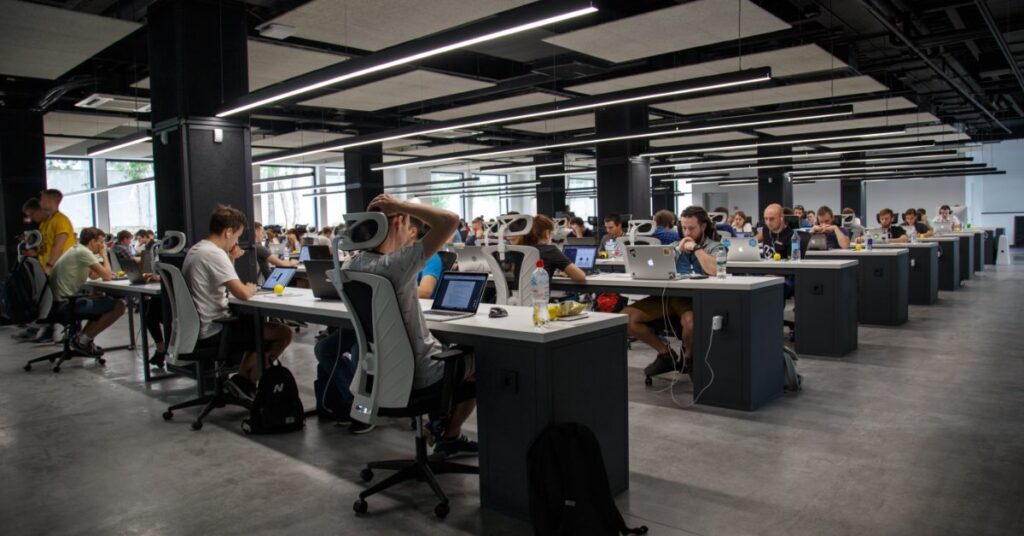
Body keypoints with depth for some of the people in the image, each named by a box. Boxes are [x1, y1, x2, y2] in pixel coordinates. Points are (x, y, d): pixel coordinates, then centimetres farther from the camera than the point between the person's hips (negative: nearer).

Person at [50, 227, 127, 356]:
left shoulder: (77, 250, 16)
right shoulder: (83, 252, -14)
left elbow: (93, 275, 23)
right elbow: (106, 276, -16)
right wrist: (104, 254, -3)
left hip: (62, 301, 11)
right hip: (66, 303, -11)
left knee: (105, 302, 26)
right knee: (119, 306, -15)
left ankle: (81, 337, 18)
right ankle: (83, 340, -4)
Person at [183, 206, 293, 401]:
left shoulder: (196, 250, 11)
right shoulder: (214, 254, -20)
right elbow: (242, 294, -26)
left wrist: (231, 260, 8)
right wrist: (251, 288, -3)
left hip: (197, 329, 10)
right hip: (212, 332, -10)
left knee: (257, 324, 27)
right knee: (283, 333, -6)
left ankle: (241, 379, 17)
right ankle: (244, 381, 6)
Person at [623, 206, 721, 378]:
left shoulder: (714, 246, 5)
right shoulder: (675, 246, 21)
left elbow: (714, 270, -17)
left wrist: (695, 248, -6)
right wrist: (678, 249, 2)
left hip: (695, 298, -5)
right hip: (669, 295, 5)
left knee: (690, 322, -42)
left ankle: (689, 358, -5)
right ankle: (666, 353, 3)